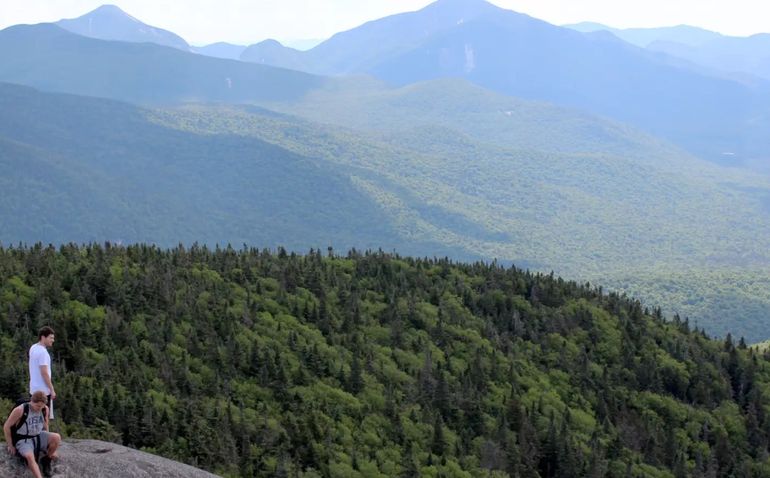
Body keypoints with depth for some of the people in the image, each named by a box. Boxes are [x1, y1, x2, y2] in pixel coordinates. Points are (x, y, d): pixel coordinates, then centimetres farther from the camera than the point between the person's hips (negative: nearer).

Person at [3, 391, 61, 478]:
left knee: (57, 437, -21)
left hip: (38, 437, 5)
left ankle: (46, 460, 2)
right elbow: (6, 427, -10)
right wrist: (10, 446, -5)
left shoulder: (45, 409, -6)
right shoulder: (20, 410, -20)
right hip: (23, 440, -5)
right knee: (30, 457, -34)